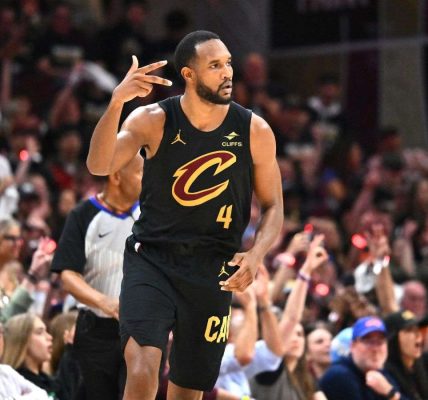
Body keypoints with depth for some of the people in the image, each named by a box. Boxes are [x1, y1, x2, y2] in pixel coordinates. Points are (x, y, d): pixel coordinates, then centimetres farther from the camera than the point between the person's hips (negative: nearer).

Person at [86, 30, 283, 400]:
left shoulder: (254, 131, -3)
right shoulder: (154, 121, -9)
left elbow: (273, 207, 5)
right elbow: (98, 166, -23)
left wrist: (256, 255, -15)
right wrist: (116, 102, -39)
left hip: (213, 271, 3)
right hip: (152, 261, -2)